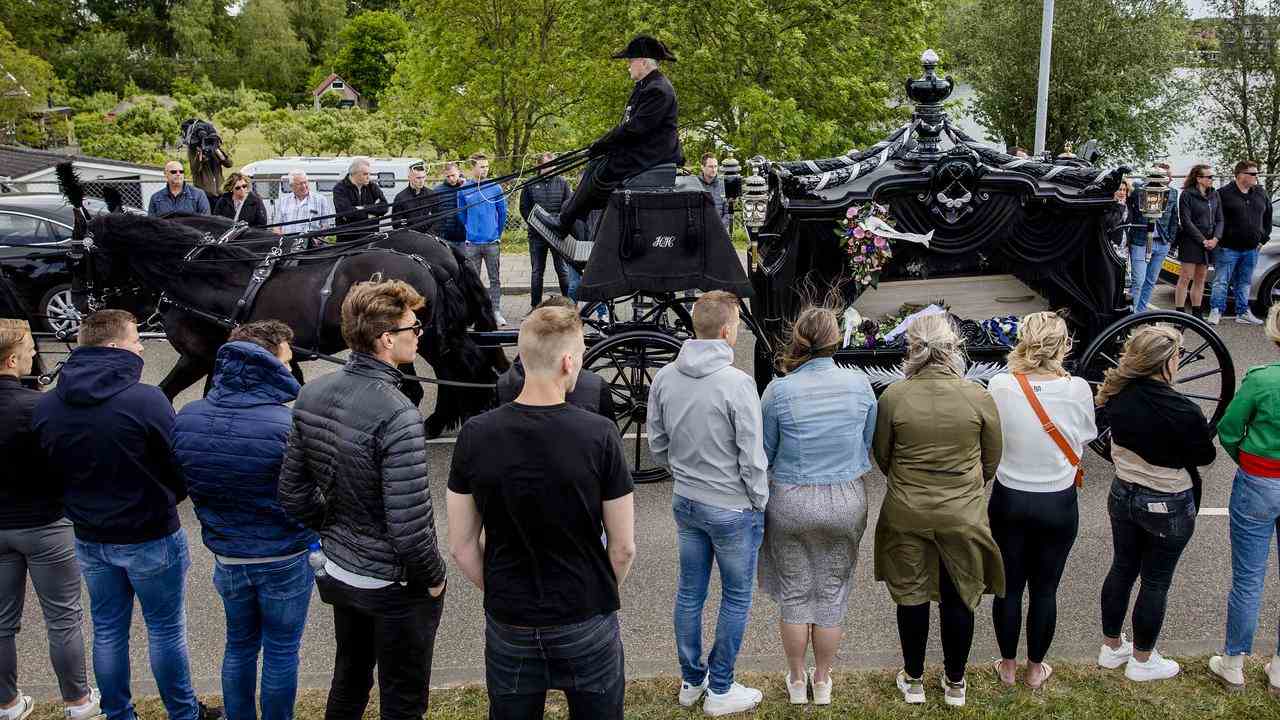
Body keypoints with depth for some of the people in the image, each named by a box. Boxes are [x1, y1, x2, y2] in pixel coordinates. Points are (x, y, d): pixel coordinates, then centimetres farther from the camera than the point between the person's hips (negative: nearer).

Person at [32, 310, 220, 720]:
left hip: (90, 540, 5)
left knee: (108, 631, 18)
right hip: (150, 538, -5)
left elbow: (54, 471, 5)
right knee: (166, 630, 11)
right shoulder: (146, 400, -23)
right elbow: (179, 469, -14)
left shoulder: (46, 407, -5)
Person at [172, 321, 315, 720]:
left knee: (239, 646, 23)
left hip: (227, 556, 5)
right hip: (284, 560, -4)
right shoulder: (287, 425, -25)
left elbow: (185, 485, 3)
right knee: (281, 652, 13)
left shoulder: (187, 418, -8)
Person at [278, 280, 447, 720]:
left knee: (349, 682, 27)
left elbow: (293, 493, 3)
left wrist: (334, 533, 15)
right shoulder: (396, 416, -28)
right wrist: (433, 579, -11)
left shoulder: (312, 395, -5)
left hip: (338, 572, 7)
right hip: (395, 585, -7)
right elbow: (409, 525, -28)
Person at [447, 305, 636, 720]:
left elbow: (461, 546, -3)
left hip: (509, 626, 2)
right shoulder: (599, 435, -17)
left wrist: (500, 594, 12)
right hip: (587, 623, -2)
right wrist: (601, 596, 8)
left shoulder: (476, 436, -10)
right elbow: (623, 547, -10)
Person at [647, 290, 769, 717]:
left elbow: (657, 447, 6)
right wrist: (760, 504, -4)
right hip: (732, 508, -6)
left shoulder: (665, 378, -4)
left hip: (685, 502, 6)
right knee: (737, 597, 11)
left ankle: (691, 681, 31)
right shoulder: (737, 383, -22)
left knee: (689, 592, 17)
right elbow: (752, 458, -18)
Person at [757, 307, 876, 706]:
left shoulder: (778, 391, -15)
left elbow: (765, 453, -4)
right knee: (832, 593, 16)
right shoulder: (860, 384, -9)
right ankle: (823, 681, 30)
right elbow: (869, 445, 4)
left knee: (795, 594, 15)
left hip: (790, 502, -1)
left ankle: (797, 681, 29)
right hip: (845, 501, 2)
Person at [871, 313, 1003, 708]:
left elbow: (882, 455, 0)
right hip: (963, 515, 1)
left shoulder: (893, 396, -14)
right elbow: (992, 459, 1)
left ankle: (913, 679, 29)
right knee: (958, 598, 15)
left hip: (907, 513, 0)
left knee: (911, 594, 15)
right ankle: (955, 683, 29)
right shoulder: (979, 397, -11)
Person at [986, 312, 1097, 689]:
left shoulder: (1000, 385, -17)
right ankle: (1035, 669, 31)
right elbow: (1085, 436, -1)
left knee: (1009, 586, 16)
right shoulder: (1077, 389, -17)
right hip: (1058, 505, 0)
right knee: (1044, 589, 15)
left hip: (1009, 500, 0)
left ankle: (1008, 665, 31)